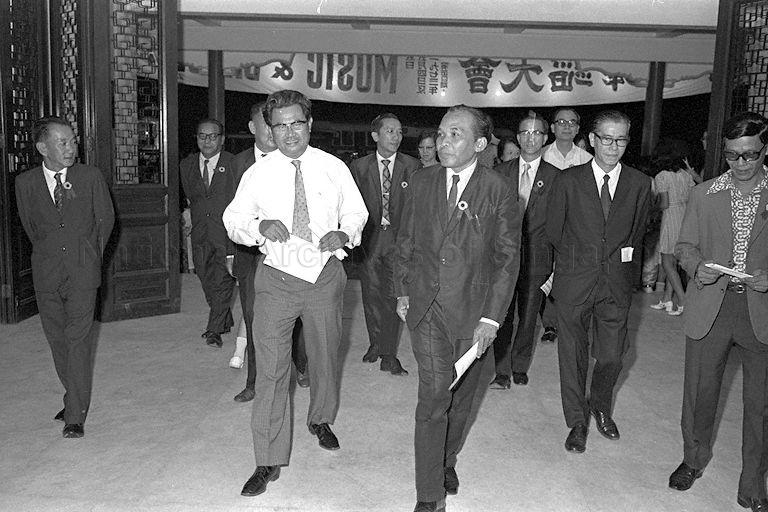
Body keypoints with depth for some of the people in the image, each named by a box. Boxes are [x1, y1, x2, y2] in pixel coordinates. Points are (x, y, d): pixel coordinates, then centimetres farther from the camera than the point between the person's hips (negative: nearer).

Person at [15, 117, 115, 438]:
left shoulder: (90, 177, -2)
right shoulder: (25, 183, 1)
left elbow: (106, 218, 9)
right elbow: (29, 226, 15)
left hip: (82, 270, -2)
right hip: (46, 273, 2)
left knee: (78, 340, -5)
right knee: (57, 340, 9)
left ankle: (76, 416, 0)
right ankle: (74, 399, 25)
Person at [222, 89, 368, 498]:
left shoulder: (334, 168, 0)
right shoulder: (258, 173, -2)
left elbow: (356, 213, 8)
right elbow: (233, 221, 2)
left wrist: (344, 233, -14)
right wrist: (260, 227, -19)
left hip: (325, 277, 2)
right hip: (277, 279, -1)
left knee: (325, 358, 18)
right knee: (270, 369, -3)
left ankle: (320, 420, 48)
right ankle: (269, 461, 11)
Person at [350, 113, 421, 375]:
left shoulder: (412, 166, 1)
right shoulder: (358, 167, 4)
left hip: (398, 238, -1)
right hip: (369, 237, 2)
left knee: (393, 295, -2)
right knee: (372, 293, 9)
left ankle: (389, 355, 8)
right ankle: (375, 343, 29)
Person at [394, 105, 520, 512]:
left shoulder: (499, 191, -5)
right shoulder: (422, 182, 4)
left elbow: (507, 257, -4)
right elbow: (405, 240, 13)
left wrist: (492, 317, -9)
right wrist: (402, 291, 9)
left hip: (472, 310, -1)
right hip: (425, 307, 1)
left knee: (460, 397, 13)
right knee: (433, 397, -3)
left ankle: (448, 460, 40)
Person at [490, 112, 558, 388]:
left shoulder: (555, 176, 2)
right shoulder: (501, 172, 6)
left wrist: (556, 260, -4)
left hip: (536, 259, 0)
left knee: (528, 318, 9)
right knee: (502, 316, 2)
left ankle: (520, 367, 28)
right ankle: (502, 373, 12)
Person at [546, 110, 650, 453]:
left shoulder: (640, 184, 3)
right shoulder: (568, 181, -3)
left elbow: (637, 234, 10)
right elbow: (553, 231, 3)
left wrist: (628, 271, 8)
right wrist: (570, 263, 7)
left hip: (616, 283, 2)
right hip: (574, 281, -1)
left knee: (611, 355, 10)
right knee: (572, 354, 6)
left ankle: (601, 408, 38)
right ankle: (577, 422, 24)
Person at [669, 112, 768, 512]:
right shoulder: (703, 195, 7)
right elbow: (684, 246, 9)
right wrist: (697, 266, -12)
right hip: (710, 307, 1)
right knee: (700, 390, 10)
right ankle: (694, 459, 34)